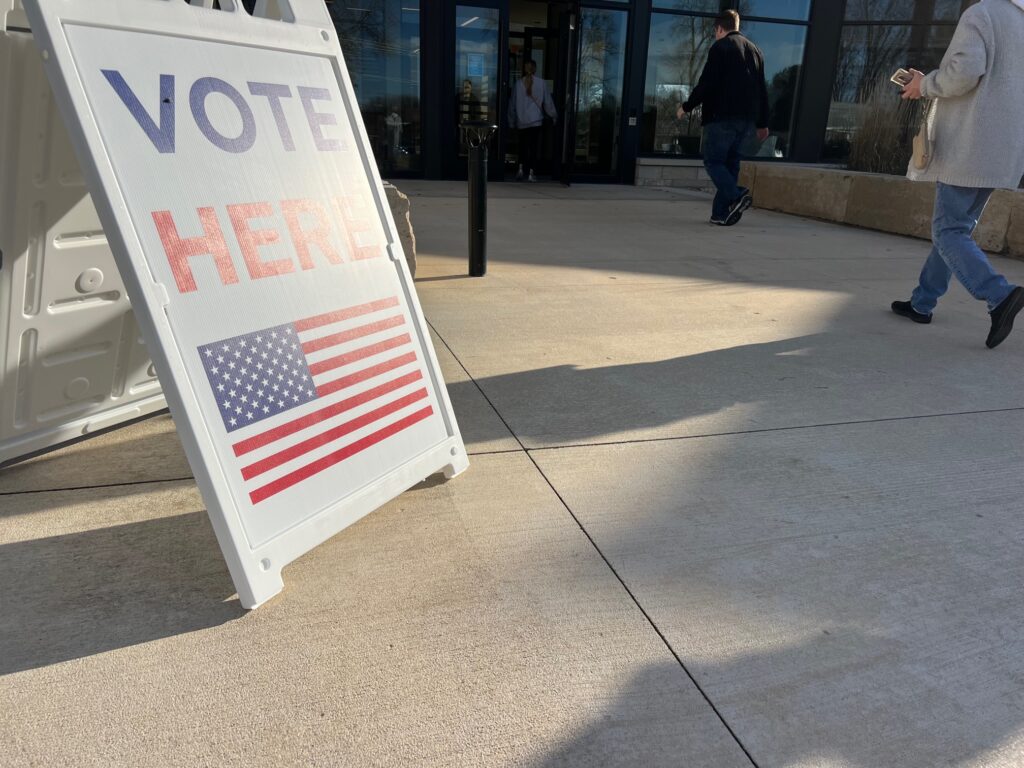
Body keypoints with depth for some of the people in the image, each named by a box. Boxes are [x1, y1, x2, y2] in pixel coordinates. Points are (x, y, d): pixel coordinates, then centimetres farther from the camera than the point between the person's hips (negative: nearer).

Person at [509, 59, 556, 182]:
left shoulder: (518, 84, 1)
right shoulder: (541, 83, -4)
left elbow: (513, 104, 6)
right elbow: (547, 102, 2)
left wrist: (512, 122, 15)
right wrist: (554, 115, 15)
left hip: (521, 121, 2)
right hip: (536, 120, -2)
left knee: (522, 145, 14)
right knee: (534, 145, 3)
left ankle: (521, 169, 1)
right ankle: (531, 173, 0)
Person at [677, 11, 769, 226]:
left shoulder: (720, 47, -2)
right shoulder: (754, 50, 20)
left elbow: (706, 83, -11)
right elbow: (762, 89, 20)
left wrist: (686, 107, 1)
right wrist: (762, 123, 24)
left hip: (722, 116, -7)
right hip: (747, 119, 7)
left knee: (713, 161, -1)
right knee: (730, 163, 10)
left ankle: (736, 195, -24)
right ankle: (721, 213, 5)